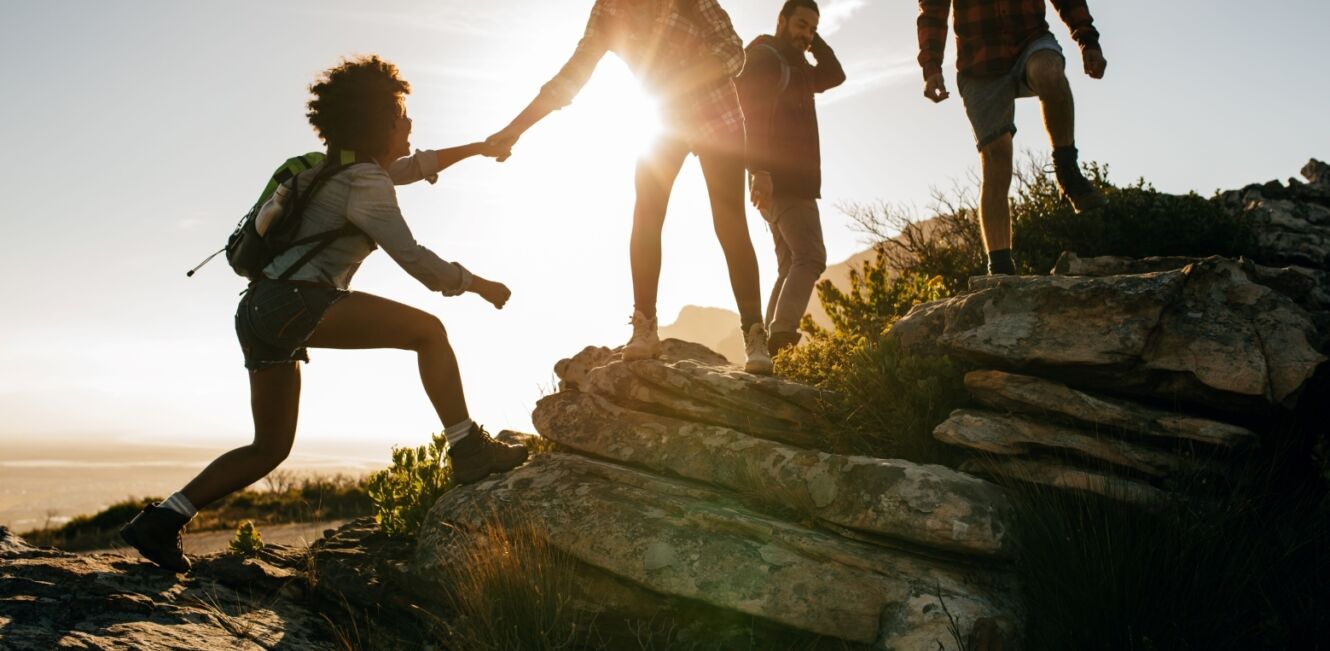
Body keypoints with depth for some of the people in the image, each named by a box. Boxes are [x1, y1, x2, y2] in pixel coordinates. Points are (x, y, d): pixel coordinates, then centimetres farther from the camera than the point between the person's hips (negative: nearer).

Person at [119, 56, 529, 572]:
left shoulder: (346, 165, 22)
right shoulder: (364, 181, -6)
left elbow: (413, 167, 40)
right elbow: (411, 257, -11)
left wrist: (474, 148, 43)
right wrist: (475, 284, 0)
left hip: (260, 311, 10)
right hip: (296, 303, -10)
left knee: (270, 448, 15)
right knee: (427, 330, -7)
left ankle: (161, 520, 12)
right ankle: (469, 451, -9)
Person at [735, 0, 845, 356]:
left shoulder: (793, 67, 26)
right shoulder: (762, 57, -5)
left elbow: (834, 75, 27)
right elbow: (751, 116, -17)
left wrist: (813, 41, 16)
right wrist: (759, 170, -28)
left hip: (792, 180, 10)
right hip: (777, 178, -10)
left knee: (791, 266, 5)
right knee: (810, 256, -22)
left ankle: (771, 344, -1)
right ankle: (782, 336, -34)